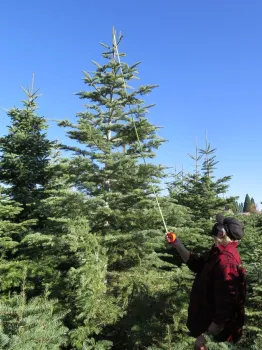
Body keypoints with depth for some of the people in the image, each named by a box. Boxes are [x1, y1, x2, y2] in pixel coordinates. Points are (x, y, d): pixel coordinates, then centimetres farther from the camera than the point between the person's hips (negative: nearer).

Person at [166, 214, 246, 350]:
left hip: (212, 324, -9)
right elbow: (197, 265, 11)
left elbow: (226, 305, -32)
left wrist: (207, 335, -26)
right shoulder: (219, 252, -1)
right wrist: (178, 245, 0)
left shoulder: (226, 261, -33)